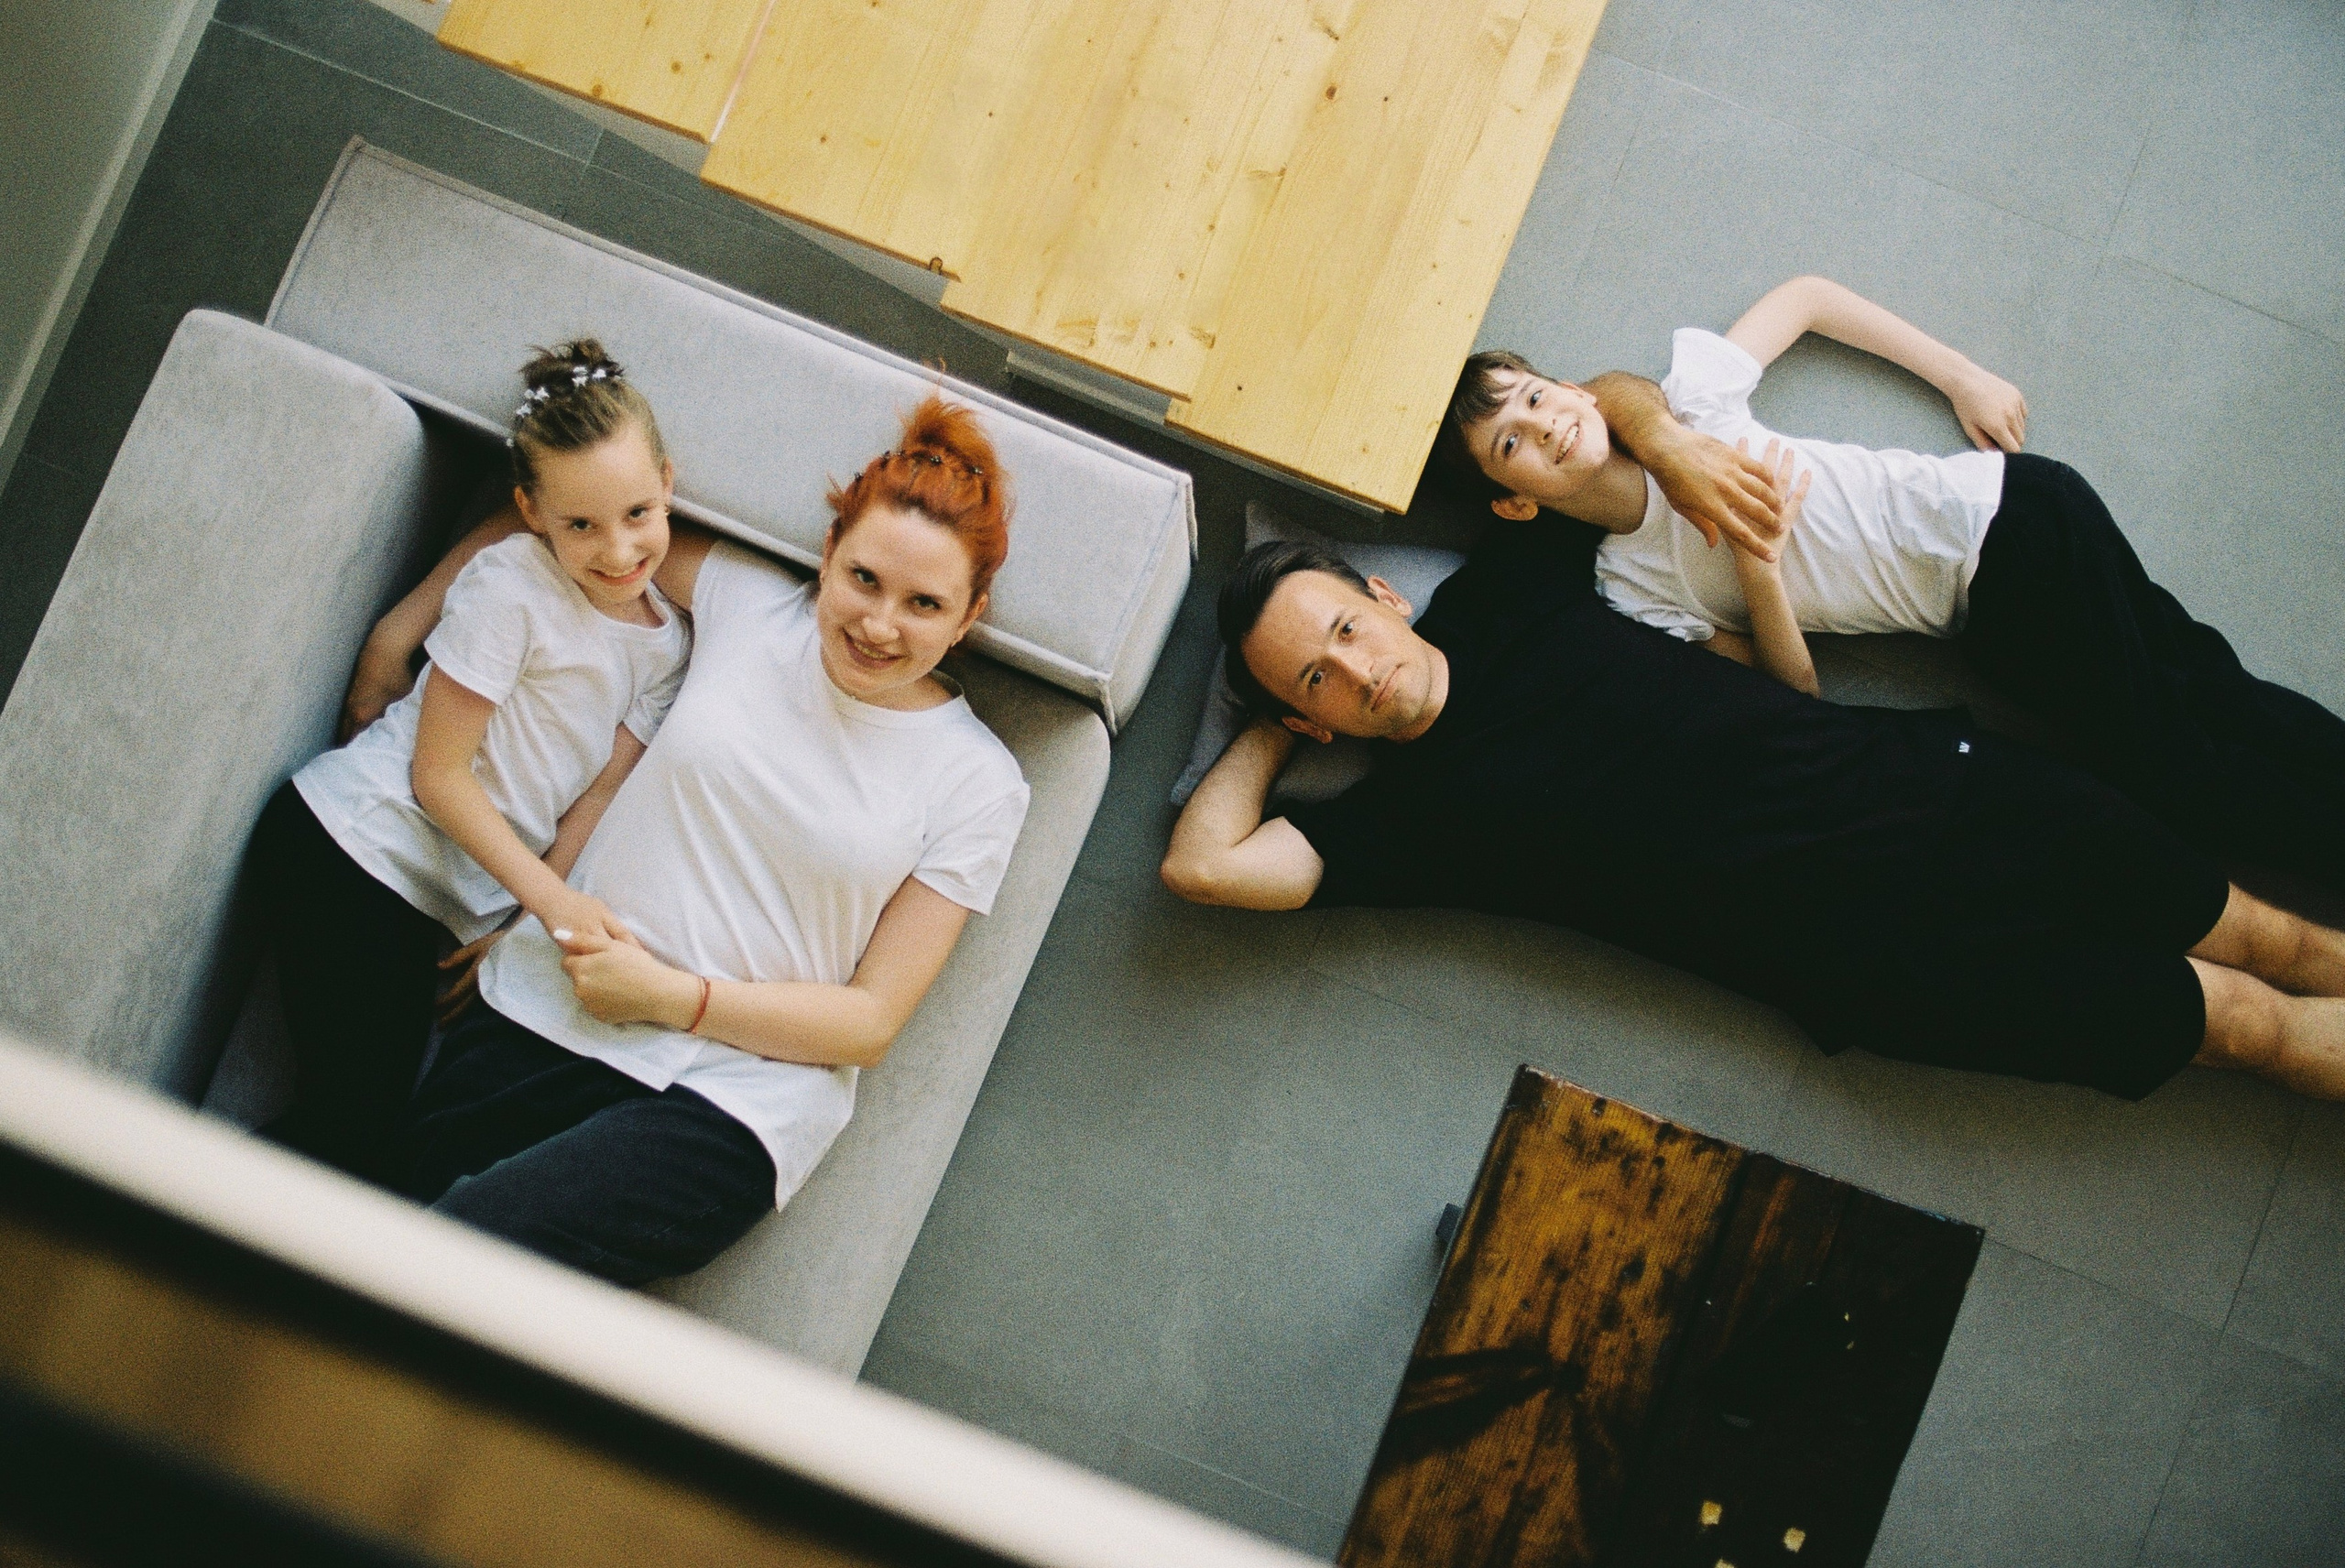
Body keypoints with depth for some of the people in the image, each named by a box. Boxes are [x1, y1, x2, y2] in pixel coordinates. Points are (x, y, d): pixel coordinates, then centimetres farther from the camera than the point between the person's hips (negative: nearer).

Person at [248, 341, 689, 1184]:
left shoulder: (668, 644, 5)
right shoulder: (511, 584, -13)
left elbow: (596, 799, 4)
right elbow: (439, 774, -13)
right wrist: (553, 899, -19)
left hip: (444, 905, 7)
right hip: (351, 846, -6)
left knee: (382, 1122, -1)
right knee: (352, 1122, -14)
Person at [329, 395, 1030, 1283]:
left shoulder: (979, 787, -1)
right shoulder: (745, 601, 5)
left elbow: (871, 1021, -2)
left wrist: (674, 996, -11)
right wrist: (411, 615, 18)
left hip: (723, 1108, -3)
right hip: (539, 1019, 3)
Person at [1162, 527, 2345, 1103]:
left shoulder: (1496, 598, 5)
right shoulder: (1413, 816, -5)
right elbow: (1205, 863, -17)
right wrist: (1273, 725, -4)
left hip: (1918, 776, 4)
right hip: (1880, 954, -4)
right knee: (2236, 1018, -2)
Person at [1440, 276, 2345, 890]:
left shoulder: (1679, 393, -5)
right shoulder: (1627, 590, -2)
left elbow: (1805, 296, 11)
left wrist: (1964, 378, 8)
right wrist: (1754, 561, -19)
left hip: (2009, 515, -1)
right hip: (1992, 620, 2)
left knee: (2207, 688, -9)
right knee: (2167, 770, -8)